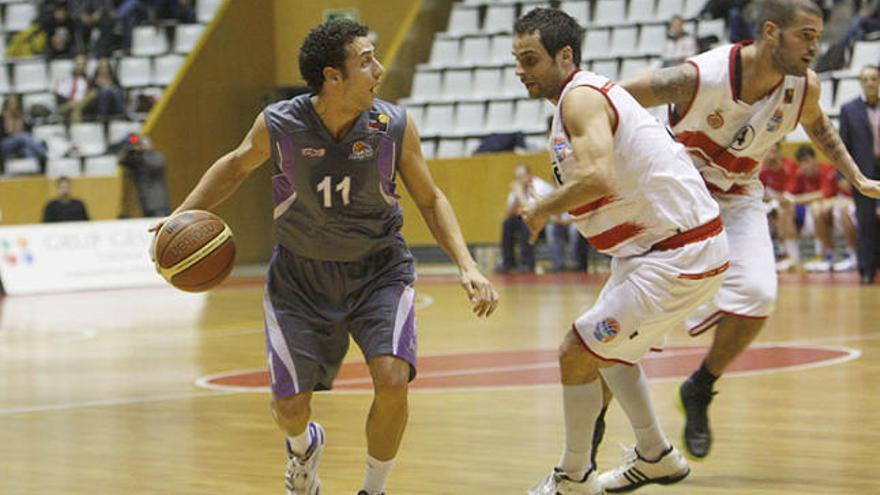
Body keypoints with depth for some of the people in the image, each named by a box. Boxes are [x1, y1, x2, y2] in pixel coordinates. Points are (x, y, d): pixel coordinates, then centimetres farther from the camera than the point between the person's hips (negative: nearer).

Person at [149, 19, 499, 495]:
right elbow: (237, 166, 6)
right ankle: (303, 446, 40)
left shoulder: (394, 126, -17)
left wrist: (467, 266, -14)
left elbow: (429, 199, -2)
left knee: (392, 379, -24)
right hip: (301, 276, 1)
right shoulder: (278, 125, -18)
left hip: (379, 272, 0)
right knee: (288, 406, -1)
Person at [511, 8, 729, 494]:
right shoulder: (592, 93, 14)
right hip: (654, 246, 11)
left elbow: (599, 179, -33)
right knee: (608, 344, 28)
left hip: (678, 254, -11)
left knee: (577, 352, -6)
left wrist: (542, 208, -19)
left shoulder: (580, 98, -18)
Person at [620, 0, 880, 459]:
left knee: (757, 294, -19)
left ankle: (699, 391, 5)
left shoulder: (804, 86, -14)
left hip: (738, 200, 4)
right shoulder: (698, 78, -30)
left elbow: (817, 125, 12)